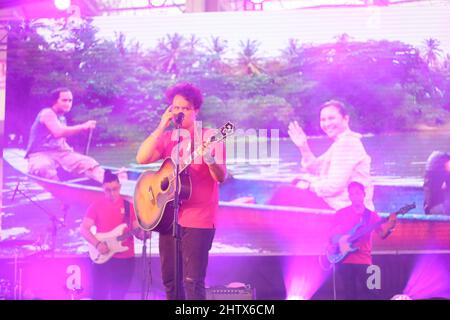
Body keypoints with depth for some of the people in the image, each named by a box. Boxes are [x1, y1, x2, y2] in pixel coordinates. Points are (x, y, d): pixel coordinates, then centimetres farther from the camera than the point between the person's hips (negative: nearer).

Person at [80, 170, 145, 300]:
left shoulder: (129, 206, 8)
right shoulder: (96, 206, 1)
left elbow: (137, 230, 10)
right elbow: (83, 229, -3)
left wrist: (142, 233, -13)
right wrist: (98, 244, -17)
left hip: (126, 258, 3)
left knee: (118, 296, 8)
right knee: (99, 295, -5)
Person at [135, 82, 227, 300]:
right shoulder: (167, 138, 10)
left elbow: (221, 177, -11)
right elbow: (141, 158, -6)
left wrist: (209, 159, -32)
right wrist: (161, 127, -11)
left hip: (198, 220, -5)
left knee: (192, 281, -11)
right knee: (170, 280, 11)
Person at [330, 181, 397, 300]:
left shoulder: (371, 215, 8)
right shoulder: (341, 213, 8)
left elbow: (382, 234, -5)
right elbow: (332, 234, 13)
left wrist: (389, 226, -26)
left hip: (364, 260, 0)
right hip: (344, 260, 0)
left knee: (366, 293, -6)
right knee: (349, 294, 0)